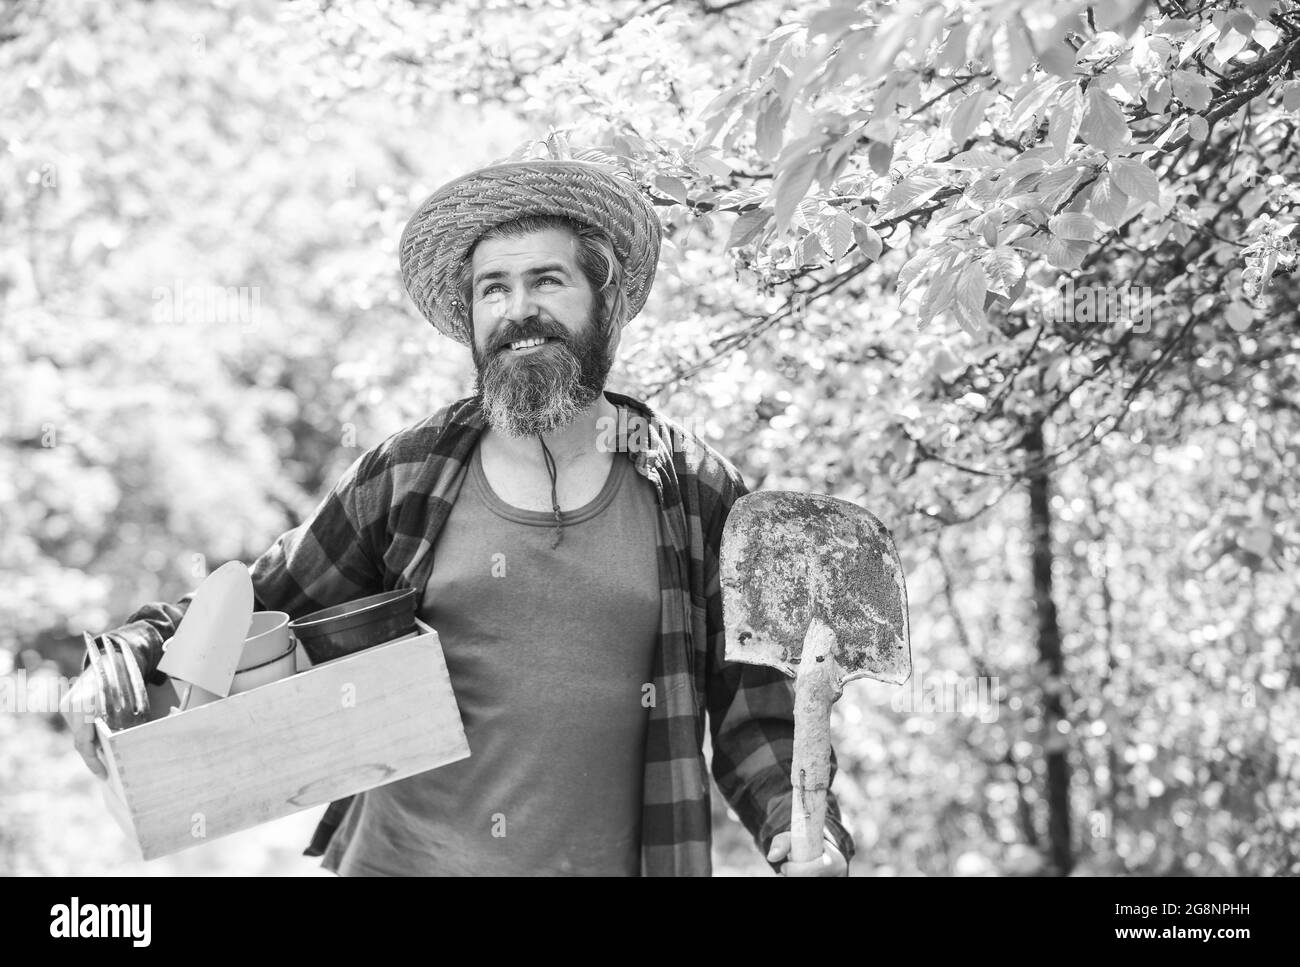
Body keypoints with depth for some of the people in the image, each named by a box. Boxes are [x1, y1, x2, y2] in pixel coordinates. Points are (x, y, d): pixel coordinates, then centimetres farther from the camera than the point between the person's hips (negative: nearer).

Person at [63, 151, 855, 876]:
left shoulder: (695, 490, 1)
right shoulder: (405, 477, 2)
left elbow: (752, 702, 4)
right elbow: (261, 612, 9)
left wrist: (800, 831, -10)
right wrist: (132, 658, -6)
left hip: (609, 859, 0)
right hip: (403, 855, 1)